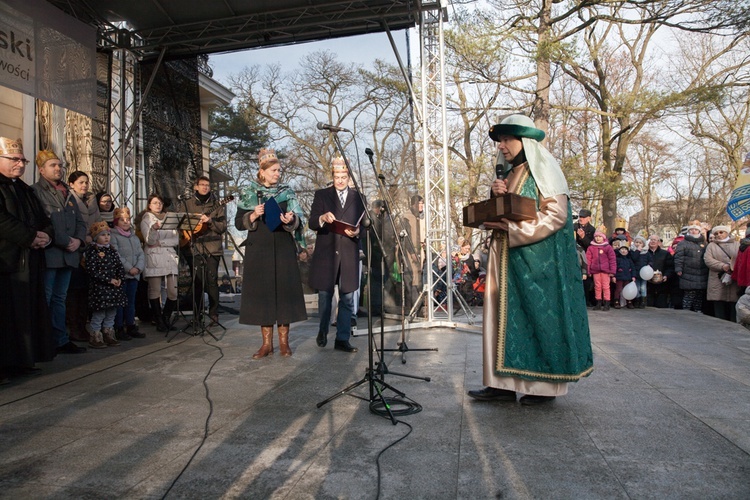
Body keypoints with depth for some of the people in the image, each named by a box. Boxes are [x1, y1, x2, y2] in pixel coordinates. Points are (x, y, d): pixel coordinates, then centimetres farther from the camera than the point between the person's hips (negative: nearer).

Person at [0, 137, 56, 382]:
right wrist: (31, 237, -16)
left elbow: (43, 219, 19)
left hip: (29, 260, 8)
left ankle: (22, 360, 16)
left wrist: (46, 235, -1)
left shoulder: (25, 190, 21)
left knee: (28, 311, 8)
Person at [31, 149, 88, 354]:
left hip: (68, 255, 7)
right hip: (48, 254, -7)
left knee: (60, 299, 11)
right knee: (45, 300, -4)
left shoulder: (68, 193, 20)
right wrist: (65, 242, -13)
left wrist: (78, 240, -1)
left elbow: (80, 221, 17)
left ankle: (61, 340, 16)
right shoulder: (35, 192, -2)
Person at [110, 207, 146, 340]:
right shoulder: (113, 236, -3)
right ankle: (118, 329, 4)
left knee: (131, 301, 12)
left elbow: (141, 254, 11)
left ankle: (131, 326, 19)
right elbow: (116, 256, -13)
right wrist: (129, 268, -16)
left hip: (134, 274, 6)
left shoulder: (134, 236, 18)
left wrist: (138, 267, -6)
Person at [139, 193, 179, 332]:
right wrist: (154, 228, -24)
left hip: (170, 257, 3)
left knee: (173, 291, -5)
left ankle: (166, 317, 14)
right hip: (153, 259, -3)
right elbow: (149, 241, -8)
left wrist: (160, 243, -4)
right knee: (155, 291, -5)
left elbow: (176, 240, 10)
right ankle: (159, 321, 6)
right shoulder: (146, 220, 8)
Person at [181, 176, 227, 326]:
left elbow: (223, 227, 0)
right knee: (196, 282, 5)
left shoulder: (217, 204, 6)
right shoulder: (188, 203, 13)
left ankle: (214, 316, 3)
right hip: (193, 247, 2)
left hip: (212, 248, -2)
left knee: (212, 281, -3)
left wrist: (210, 220, -15)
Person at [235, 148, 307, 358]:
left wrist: (291, 220, -26)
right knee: (261, 292, 2)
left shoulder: (287, 192, 6)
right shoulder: (248, 193, 5)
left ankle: (284, 341, 12)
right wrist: (253, 216, -15)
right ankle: (267, 343, 12)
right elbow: (238, 223, 3)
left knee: (284, 291, 0)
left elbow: (299, 220, -3)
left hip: (283, 250, 0)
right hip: (258, 251, 0)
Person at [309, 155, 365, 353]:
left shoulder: (358, 198, 11)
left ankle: (342, 339, 10)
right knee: (325, 296, 7)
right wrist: (322, 218, -22)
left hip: (349, 255, 1)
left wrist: (356, 232, -13)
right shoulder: (321, 195, 7)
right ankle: (323, 331, 31)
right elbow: (312, 223, -1)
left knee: (347, 299, 2)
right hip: (326, 253, -1)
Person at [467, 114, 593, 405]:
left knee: (539, 314, -2)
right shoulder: (509, 174, 18)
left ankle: (546, 385, 9)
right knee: (505, 315, 3)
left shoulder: (543, 169, -4)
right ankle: (505, 383, 8)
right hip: (507, 258, 7)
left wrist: (512, 227, -19)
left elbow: (557, 214, -13)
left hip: (538, 259, -7)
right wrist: (496, 196, -2)